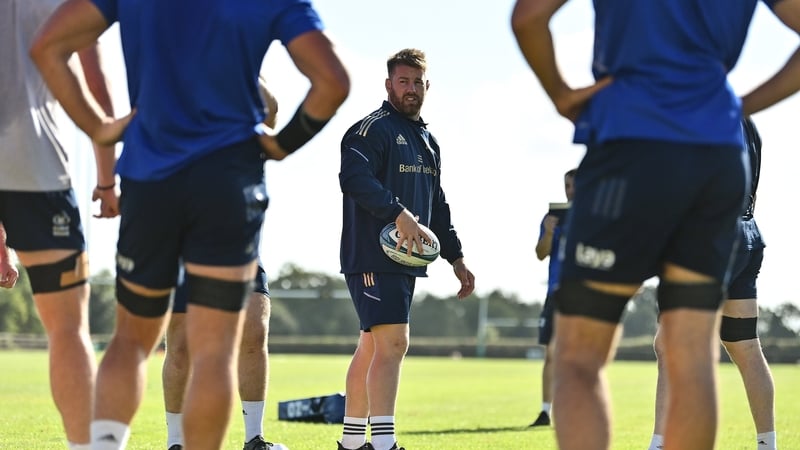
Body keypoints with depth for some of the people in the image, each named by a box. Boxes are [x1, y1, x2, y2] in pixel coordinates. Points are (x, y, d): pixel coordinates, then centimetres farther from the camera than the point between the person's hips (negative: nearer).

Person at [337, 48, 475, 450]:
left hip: (406, 258, 9)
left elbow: (438, 206, 27)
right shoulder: (373, 129, -7)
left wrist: (455, 257, 23)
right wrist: (399, 214, -31)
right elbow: (354, 176, -25)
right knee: (393, 342, -18)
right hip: (373, 257, -9)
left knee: (371, 347, 13)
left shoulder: (427, 141, 22)